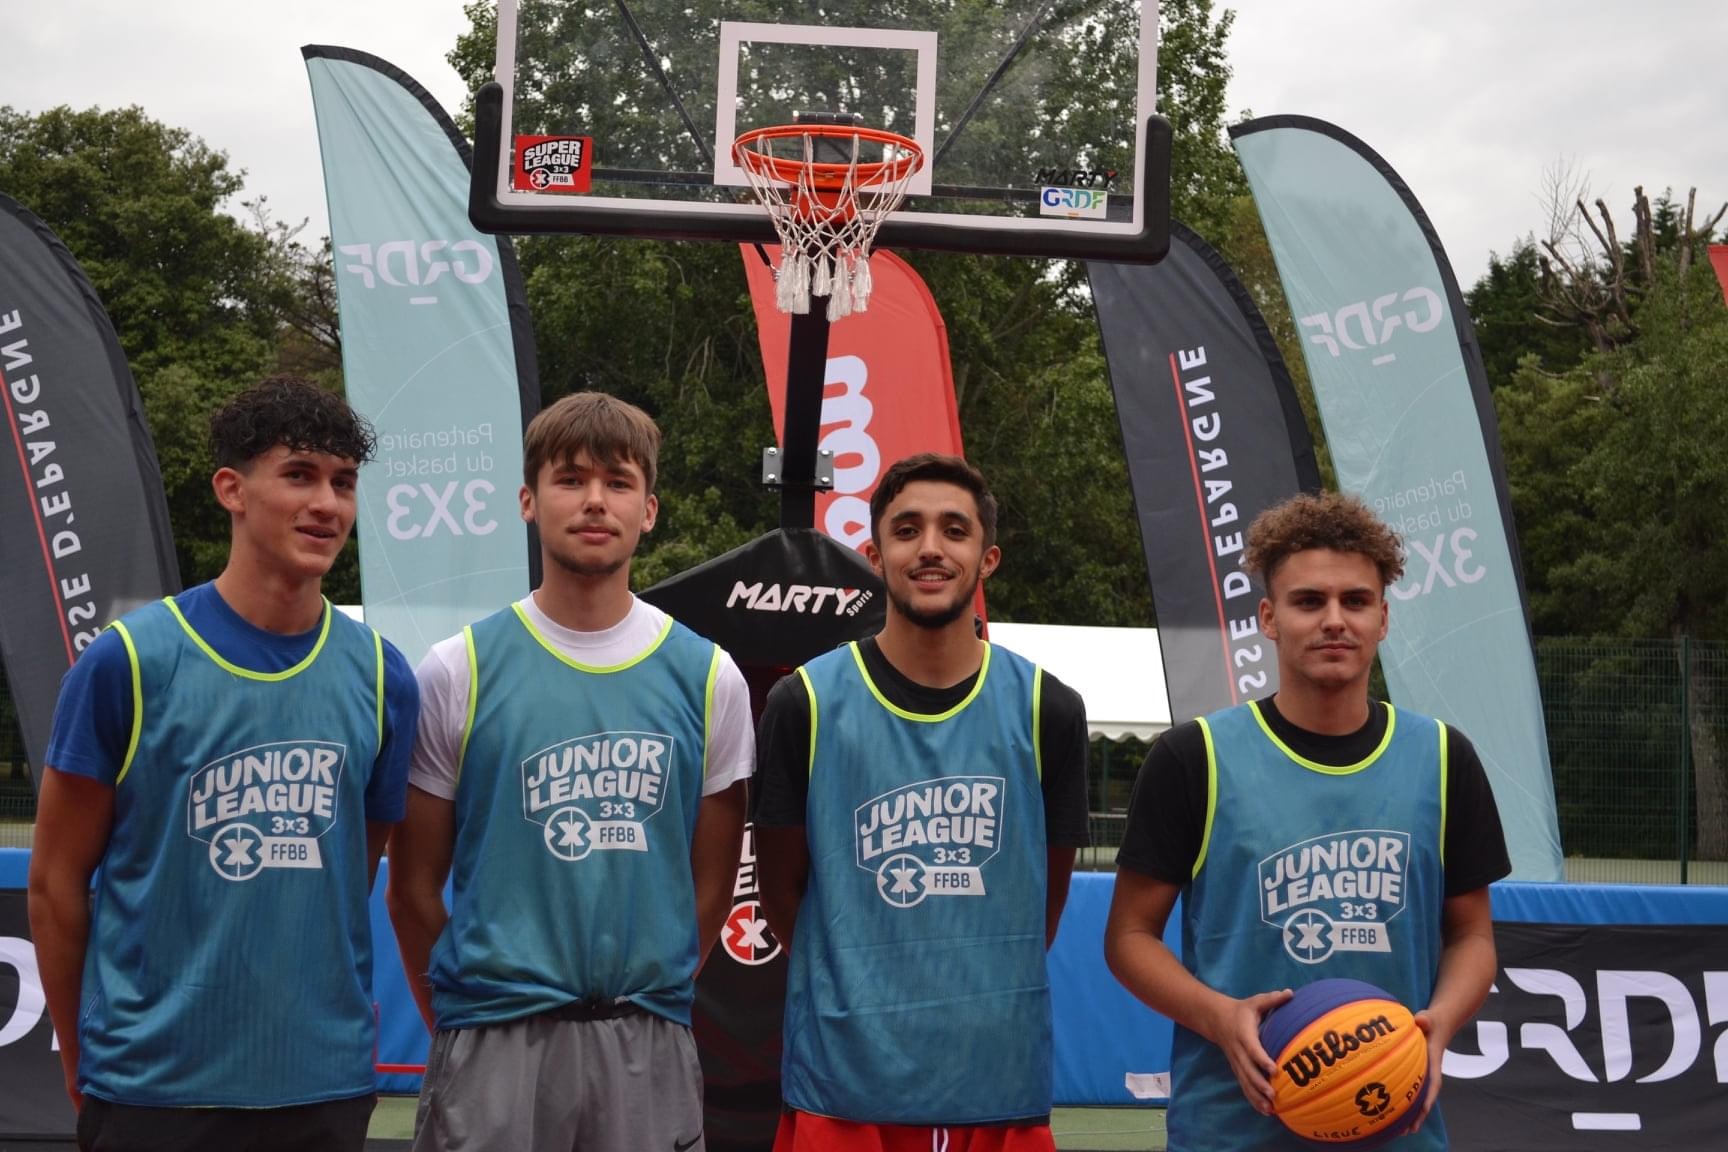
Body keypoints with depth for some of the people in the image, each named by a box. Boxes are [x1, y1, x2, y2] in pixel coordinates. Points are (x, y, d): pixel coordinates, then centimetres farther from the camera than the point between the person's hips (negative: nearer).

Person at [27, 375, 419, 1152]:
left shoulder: (380, 677, 1)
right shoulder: (127, 661, -7)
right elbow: (57, 881, 0)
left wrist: (322, 1023, 9)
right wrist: (82, 1066, 4)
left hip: (327, 1085, 3)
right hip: (151, 1087, -3)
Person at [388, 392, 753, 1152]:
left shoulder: (709, 677, 4)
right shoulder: (458, 671, 0)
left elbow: (711, 884, 9)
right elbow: (415, 887, 4)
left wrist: (648, 1005, 7)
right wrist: (461, 1022, 5)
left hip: (650, 1045, 2)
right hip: (494, 1039, -2)